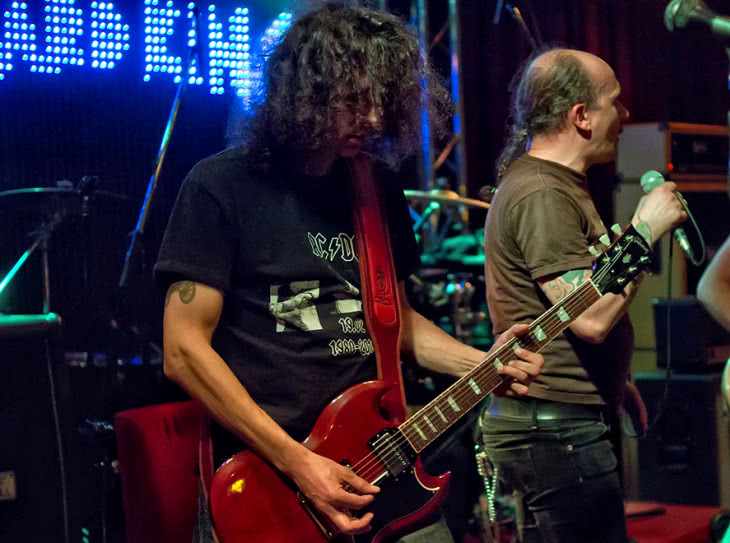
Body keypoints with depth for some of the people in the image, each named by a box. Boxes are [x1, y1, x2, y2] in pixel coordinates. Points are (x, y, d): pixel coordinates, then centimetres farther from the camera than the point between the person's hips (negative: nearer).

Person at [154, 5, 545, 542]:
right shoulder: (223, 186, -8)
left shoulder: (379, 187, 8)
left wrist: (483, 365, 2)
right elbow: (185, 348, -12)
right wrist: (294, 459, -17)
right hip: (262, 483, -5)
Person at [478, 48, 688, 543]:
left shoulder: (558, 186, 17)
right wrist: (646, 229, -15)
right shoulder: (541, 195, -17)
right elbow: (592, 319, -24)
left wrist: (617, 385, 23)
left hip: (566, 421, 11)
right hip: (555, 429, -11)